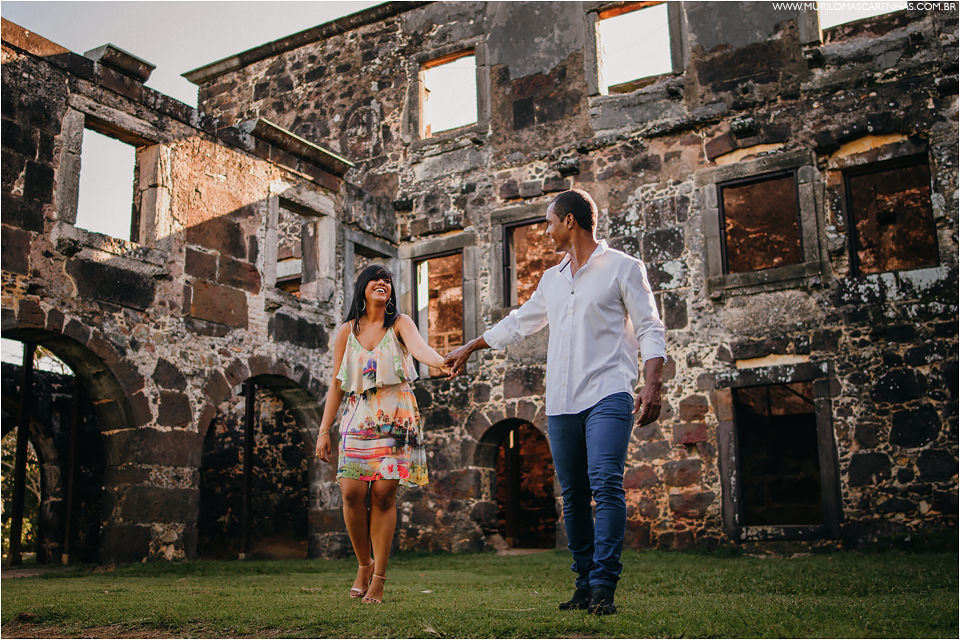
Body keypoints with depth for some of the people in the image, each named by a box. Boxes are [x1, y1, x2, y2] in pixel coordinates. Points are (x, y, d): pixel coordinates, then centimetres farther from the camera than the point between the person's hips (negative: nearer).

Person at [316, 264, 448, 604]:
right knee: (352, 492, -9)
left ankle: (379, 577, 3)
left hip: (395, 417, -2)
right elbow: (336, 384, 12)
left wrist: (441, 361, -40)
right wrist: (324, 429, 6)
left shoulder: (399, 323, 5)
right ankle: (364, 564, 13)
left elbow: (419, 347, -17)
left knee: (383, 494, -7)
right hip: (358, 418, 2)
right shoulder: (347, 331, 12)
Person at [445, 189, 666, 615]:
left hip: (607, 394, -6)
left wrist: (652, 385, -15)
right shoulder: (552, 279, 22)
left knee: (606, 484, -19)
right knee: (573, 496, 4)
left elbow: (650, 330, -1)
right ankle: (585, 584, 12)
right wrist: (468, 348, 37)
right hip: (561, 403, 6)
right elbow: (517, 323, 32)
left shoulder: (623, 268, 4)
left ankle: (604, 587, -18)